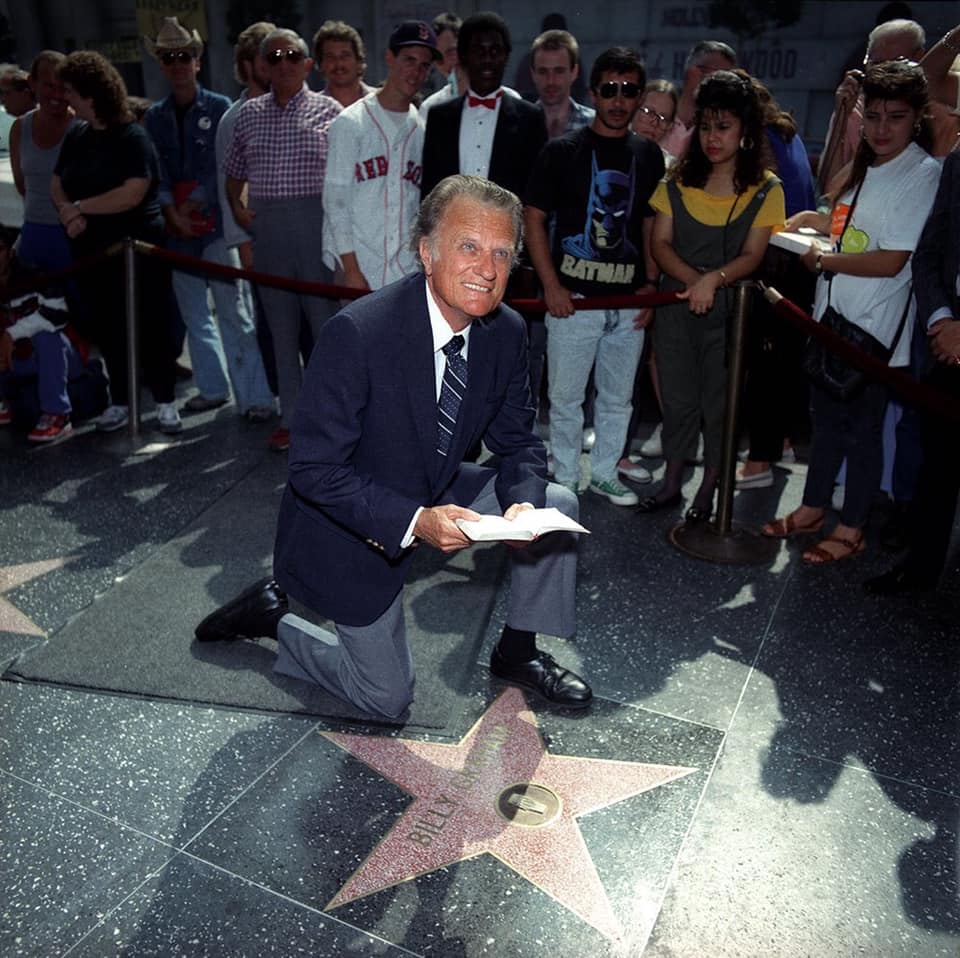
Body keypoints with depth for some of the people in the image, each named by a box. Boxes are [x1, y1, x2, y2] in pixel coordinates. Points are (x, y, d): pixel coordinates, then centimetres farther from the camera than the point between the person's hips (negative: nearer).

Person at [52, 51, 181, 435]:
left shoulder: (132, 137, -10)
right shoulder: (75, 137, 11)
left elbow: (132, 194, -20)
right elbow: (56, 185, 13)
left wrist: (79, 207, -11)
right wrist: (68, 213, -10)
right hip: (91, 249, 7)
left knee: (148, 324, -1)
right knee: (104, 327, 10)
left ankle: (165, 402, 10)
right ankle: (120, 401, 22)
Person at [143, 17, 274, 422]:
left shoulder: (219, 108, 2)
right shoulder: (154, 116, 11)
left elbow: (223, 167, -4)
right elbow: (156, 172, 5)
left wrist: (195, 204, -8)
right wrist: (172, 211, -9)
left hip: (216, 224, -4)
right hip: (176, 229, 5)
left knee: (233, 311, -8)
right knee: (192, 312, 10)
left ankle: (254, 396, -5)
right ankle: (212, 388, 22)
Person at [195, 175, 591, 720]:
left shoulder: (507, 333, -12)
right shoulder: (358, 332, -31)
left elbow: (517, 442, -1)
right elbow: (314, 469, -27)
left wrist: (522, 503, -23)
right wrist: (415, 522, -38)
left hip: (437, 498, 6)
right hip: (354, 525, -5)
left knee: (557, 504, -9)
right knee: (389, 700, 3)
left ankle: (519, 651, 11)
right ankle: (276, 615, 25)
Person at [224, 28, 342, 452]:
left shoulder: (328, 110, 2)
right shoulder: (248, 114, 12)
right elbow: (234, 172, 21)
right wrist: (236, 205, 4)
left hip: (317, 222, -4)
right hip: (266, 226, 4)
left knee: (326, 320, -1)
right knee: (280, 325, 8)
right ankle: (290, 416, 19)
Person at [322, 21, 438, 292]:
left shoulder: (422, 128, 11)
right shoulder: (350, 123, -1)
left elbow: (423, 206, 13)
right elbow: (336, 200, -5)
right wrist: (351, 269, -11)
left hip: (409, 270, 4)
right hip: (361, 267, -4)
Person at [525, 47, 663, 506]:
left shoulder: (649, 155, 9)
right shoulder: (562, 150, -2)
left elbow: (651, 223, 15)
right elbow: (534, 219, -2)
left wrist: (651, 283, 4)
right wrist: (551, 286, -10)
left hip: (629, 300, 4)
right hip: (573, 297, -3)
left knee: (617, 398, 12)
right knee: (566, 397, 4)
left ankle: (605, 474, 29)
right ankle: (564, 480, 20)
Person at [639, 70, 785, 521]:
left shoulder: (765, 188, -2)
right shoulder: (679, 180, 5)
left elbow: (752, 255, -8)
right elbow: (660, 242, -1)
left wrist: (714, 279, -26)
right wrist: (691, 280, -18)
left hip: (729, 310, -2)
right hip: (676, 304, 2)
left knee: (719, 399, 6)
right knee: (677, 395, 10)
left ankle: (707, 489, 21)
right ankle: (671, 481, 24)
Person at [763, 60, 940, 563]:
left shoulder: (922, 174, -15)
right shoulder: (866, 166, 10)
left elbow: (891, 261, -21)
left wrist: (822, 260, -12)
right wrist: (814, 221, 8)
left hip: (874, 328, -8)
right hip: (832, 315, 8)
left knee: (861, 427, 4)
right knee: (826, 417, 17)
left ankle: (851, 529, 18)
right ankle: (813, 508, 32)